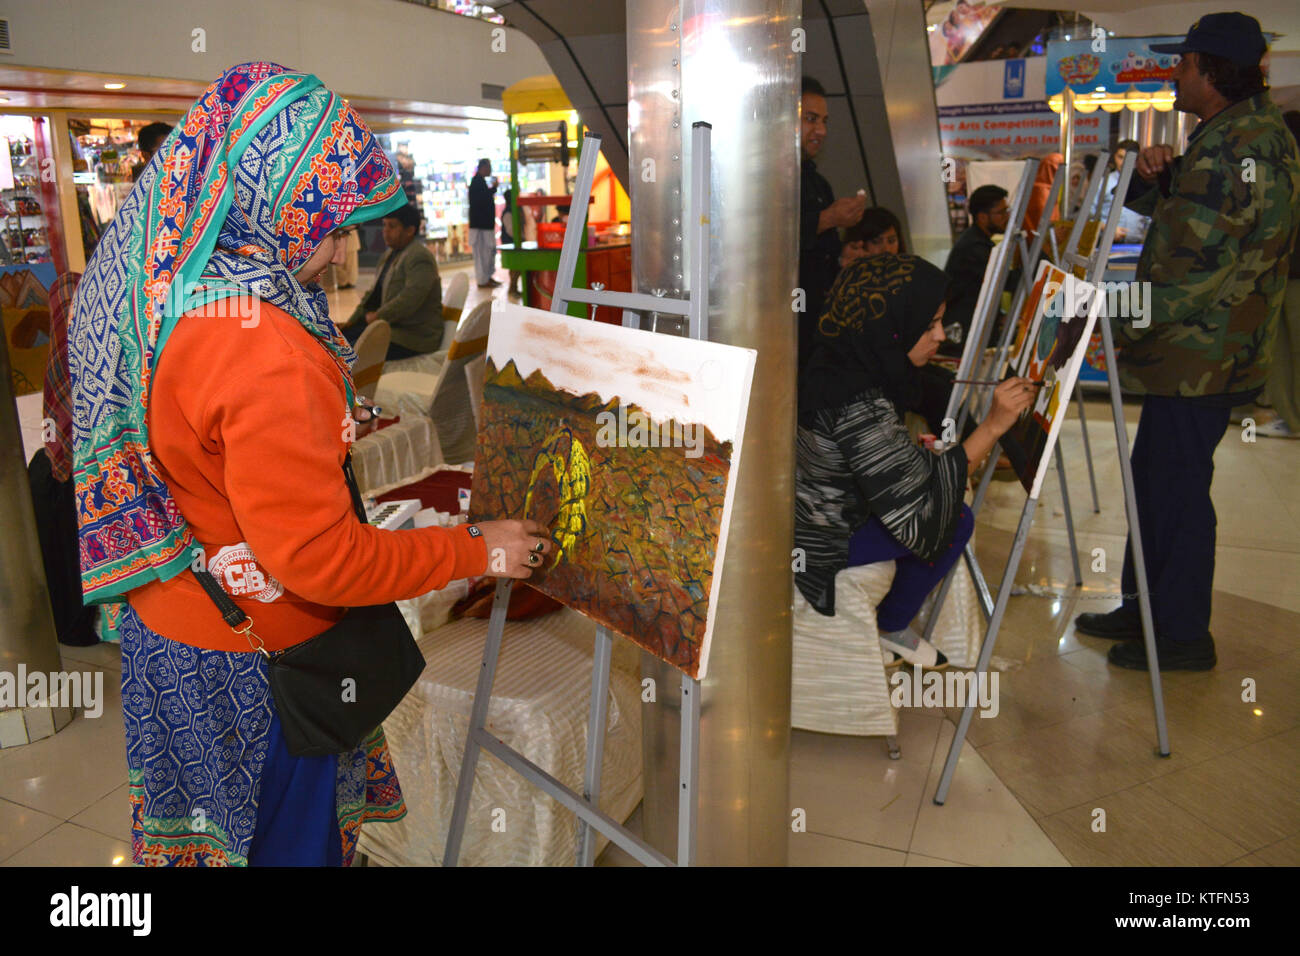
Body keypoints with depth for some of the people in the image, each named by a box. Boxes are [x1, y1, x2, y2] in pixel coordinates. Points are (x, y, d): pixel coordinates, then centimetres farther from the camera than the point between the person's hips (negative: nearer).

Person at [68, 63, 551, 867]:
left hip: (168, 620, 8)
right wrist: (478, 550, -19)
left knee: (208, 821, 28)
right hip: (249, 661, -8)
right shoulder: (264, 353, -32)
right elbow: (319, 557, -29)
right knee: (289, 836, 16)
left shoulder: (150, 280, -3)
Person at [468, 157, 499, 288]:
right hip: (480, 223, -11)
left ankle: (488, 277, 24)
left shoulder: (479, 181, 17)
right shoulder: (477, 181, -14)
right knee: (482, 251, -6)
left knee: (490, 250, 16)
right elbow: (481, 200, -23)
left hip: (486, 223, 11)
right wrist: (493, 188, -15)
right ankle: (483, 281, -2)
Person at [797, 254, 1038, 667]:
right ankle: (891, 629, 13)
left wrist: (911, 448, 3)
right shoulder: (860, 404, -32)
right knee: (957, 520, -7)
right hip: (808, 548, -9)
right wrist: (993, 426, -29)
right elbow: (916, 516, -28)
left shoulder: (839, 363, -3)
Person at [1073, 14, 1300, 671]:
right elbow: (1174, 216, 23)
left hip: (1201, 354, -11)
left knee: (1174, 488, -4)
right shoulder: (1239, 135, 18)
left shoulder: (1239, 143, -17)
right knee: (1154, 477, 17)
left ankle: (1182, 634, 8)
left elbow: (1190, 262, -22)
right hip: (1195, 349, 11)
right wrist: (1153, 176, 2)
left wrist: (1120, 324, -15)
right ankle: (1145, 607, 29)